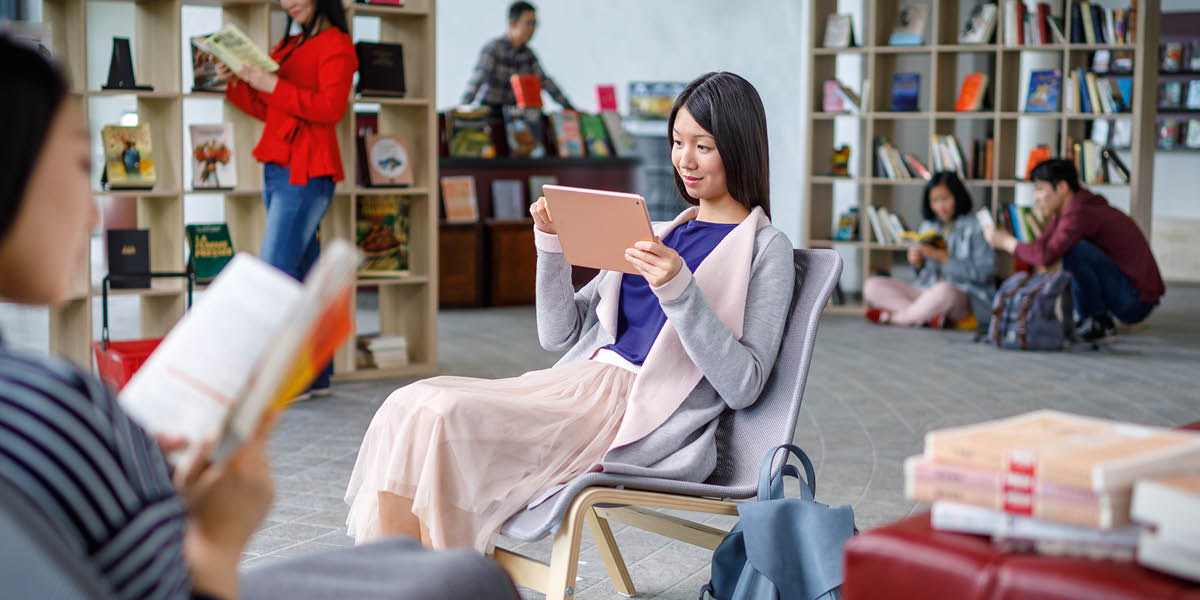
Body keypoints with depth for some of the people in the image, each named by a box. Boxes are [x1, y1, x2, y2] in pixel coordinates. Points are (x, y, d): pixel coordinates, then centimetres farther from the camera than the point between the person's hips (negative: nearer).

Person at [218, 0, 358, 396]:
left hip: (305, 173, -9)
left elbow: (331, 107, -16)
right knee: (301, 275, 9)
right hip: (278, 170, 9)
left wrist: (271, 84, -18)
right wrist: (236, 83, 5)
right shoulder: (289, 47, 20)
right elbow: (266, 109, 22)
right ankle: (316, 373, 14)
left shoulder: (335, 44, -4)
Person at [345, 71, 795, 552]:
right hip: (579, 383, 7)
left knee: (441, 414, -24)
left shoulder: (766, 249, 3)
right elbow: (559, 333, 18)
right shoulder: (659, 234, 22)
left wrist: (679, 290, -19)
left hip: (638, 412, -7)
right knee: (408, 405, -14)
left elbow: (743, 387, -9)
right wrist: (551, 244, 4)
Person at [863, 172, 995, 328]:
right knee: (872, 286, -12)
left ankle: (893, 316, -19)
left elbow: (984, 273, -12)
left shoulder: (975, 226, -2)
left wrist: (944, 258, -17)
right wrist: (917, 263, -5)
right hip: (926, 291, 6)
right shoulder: (928, 227, 15)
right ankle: (929, 316, -28)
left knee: (944, 291, -43)